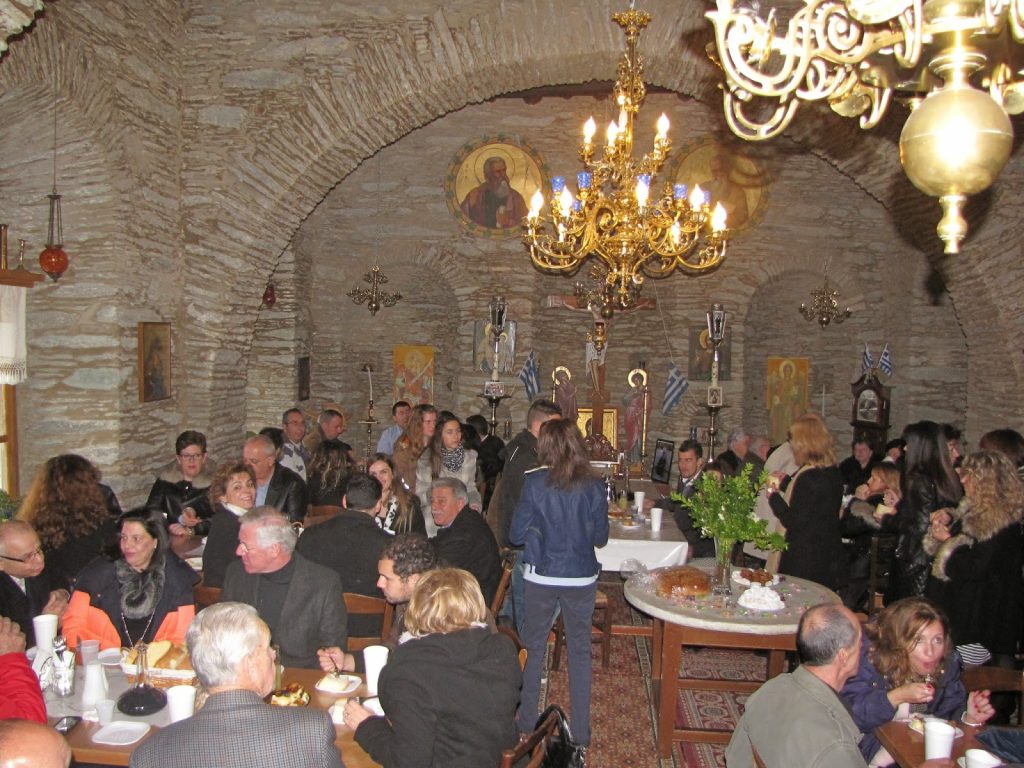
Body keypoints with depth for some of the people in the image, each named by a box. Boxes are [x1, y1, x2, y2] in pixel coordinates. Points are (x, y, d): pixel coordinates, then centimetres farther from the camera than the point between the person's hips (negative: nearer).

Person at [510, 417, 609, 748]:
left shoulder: (535, 482, -14)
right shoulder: (593, 485, -9)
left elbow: (516, 534, -9)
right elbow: (601, 538, 0)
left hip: (541, 577, -1)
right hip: (582, 577, 1)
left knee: (533, 647, 16)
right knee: (580, 650, 14)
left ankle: (527, 721, 28)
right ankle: (581, 730, 22)